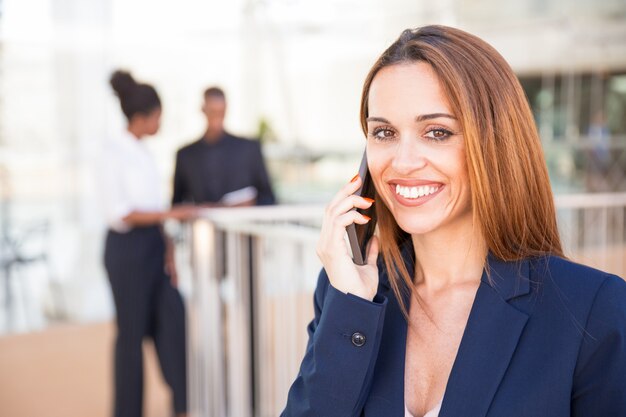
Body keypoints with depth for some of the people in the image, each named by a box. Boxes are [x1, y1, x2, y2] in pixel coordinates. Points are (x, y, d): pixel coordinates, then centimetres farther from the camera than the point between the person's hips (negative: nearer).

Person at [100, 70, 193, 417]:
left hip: (153, 246, 7)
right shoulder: (114, 152, -13)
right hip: (127, 248, -7)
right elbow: (118, 213, -18)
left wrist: (168, 251, 9)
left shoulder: (142, 151, 11)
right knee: (132, 331, 2)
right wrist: (170, 214, -21)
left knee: (171, 320, 6)